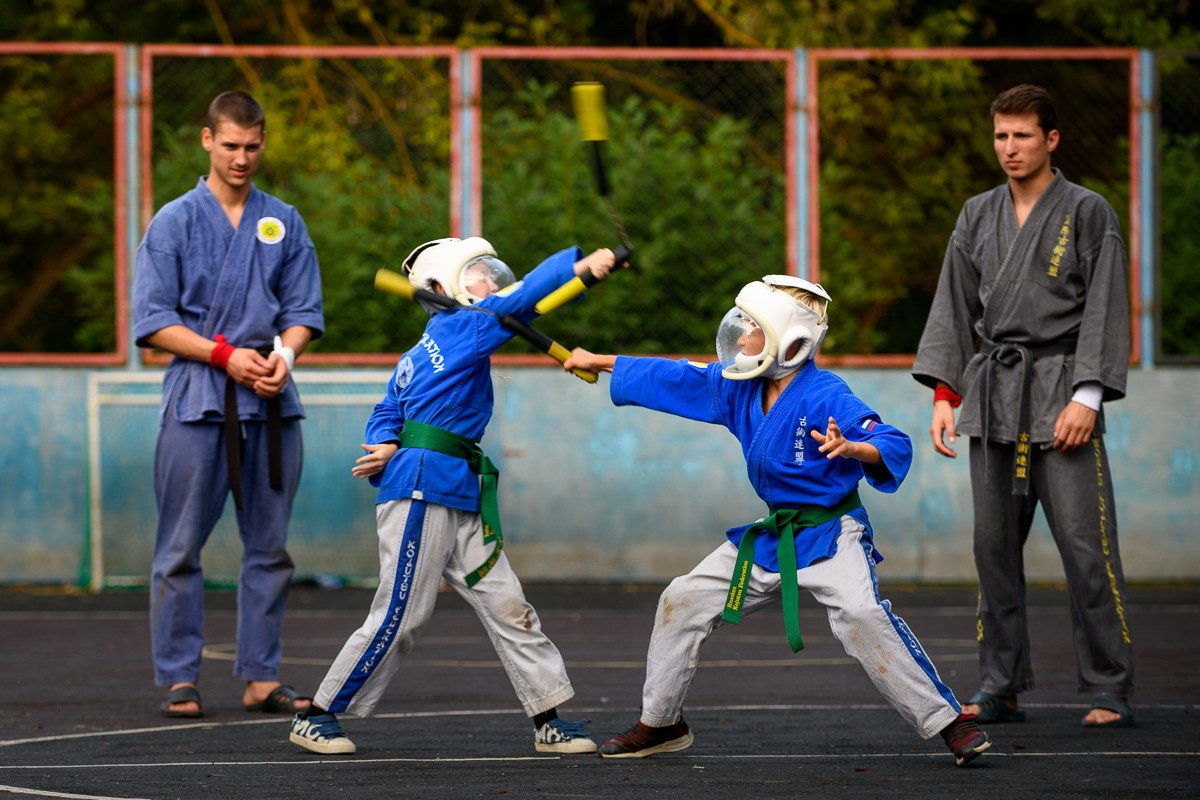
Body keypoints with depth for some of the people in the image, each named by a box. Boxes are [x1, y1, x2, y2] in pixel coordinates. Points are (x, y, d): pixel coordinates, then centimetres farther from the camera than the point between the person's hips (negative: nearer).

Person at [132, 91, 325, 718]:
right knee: (181, 547, -4)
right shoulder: (175, 222, 3)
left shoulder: (284, 222, 13)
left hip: (271, 402, 3)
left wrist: (285, 353, -9)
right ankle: (178, 679, 1)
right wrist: (225, 354, -11)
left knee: (269, 546, 5)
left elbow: (304, 310, 12)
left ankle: (261, 678, 10)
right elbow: (153, 321, -1)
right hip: (197, 400, -3)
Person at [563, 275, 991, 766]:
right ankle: (660, 723, 25)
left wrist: (851, 448, -48)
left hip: (829, 534, -8)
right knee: (683, 602, 8)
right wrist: (598, 362, 18)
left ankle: (949, 723, -24)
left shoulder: (825, 397, -21)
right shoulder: (738, 388, 1)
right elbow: (673, 380, 13)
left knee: (862, 615, -31)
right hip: (771, 537, 8)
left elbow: (894, 448, -27)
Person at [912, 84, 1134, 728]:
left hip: (1061, 395, -5)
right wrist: (944, 394, 4)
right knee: (994, 546, 6)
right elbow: (954, 307, 13)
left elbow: (1105, 311, -6)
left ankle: (1109, 692, -3)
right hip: (994, 396, 5)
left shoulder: (1087, 213, -1)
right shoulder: (978, 217, 13)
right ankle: (1001, 688, 13)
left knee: (1085, 545, -8)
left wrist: (1086, 398, -14)